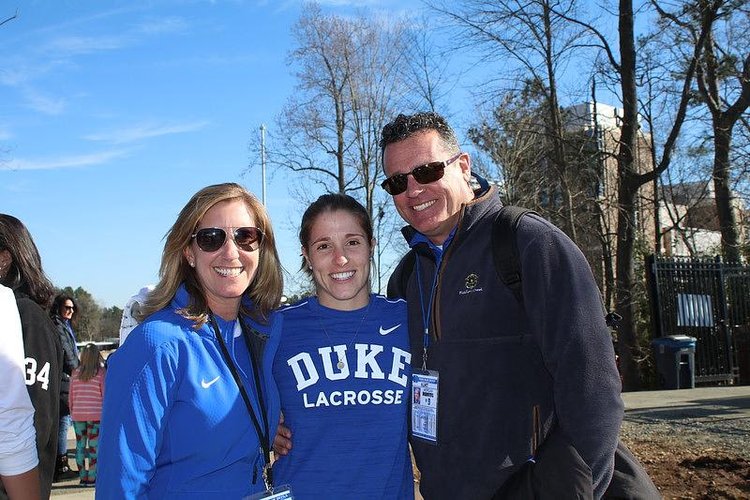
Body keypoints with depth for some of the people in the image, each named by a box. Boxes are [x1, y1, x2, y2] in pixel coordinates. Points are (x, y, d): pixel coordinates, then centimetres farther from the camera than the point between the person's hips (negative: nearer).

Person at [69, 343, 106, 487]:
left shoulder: (75, 372, 2)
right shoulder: (100, 372, -7)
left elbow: (71, 395, 7)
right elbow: (105, 394, -3)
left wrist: (72, 412, 18)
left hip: (77, 414, 3)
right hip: (96, 414, -3)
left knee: (80, 445, 11)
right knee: (93, 446, 2)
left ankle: (82, 476, 16)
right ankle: (91, 478, 2)